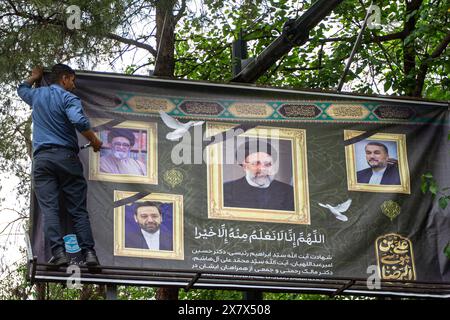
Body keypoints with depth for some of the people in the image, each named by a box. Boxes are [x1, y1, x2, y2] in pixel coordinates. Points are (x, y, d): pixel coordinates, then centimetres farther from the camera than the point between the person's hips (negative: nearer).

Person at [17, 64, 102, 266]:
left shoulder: (37, 95, 17)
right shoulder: (68, 98, 0)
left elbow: (22, 89, 42)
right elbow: (79, 121, -18)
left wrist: (34, 77, 58)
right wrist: (94, 141, -4)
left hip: (41, 158, 3)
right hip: (65, 156, -3)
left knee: (49, 208, -6)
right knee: (78, 209, -1)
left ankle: (58, 252, -19)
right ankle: (88, 252, -8)